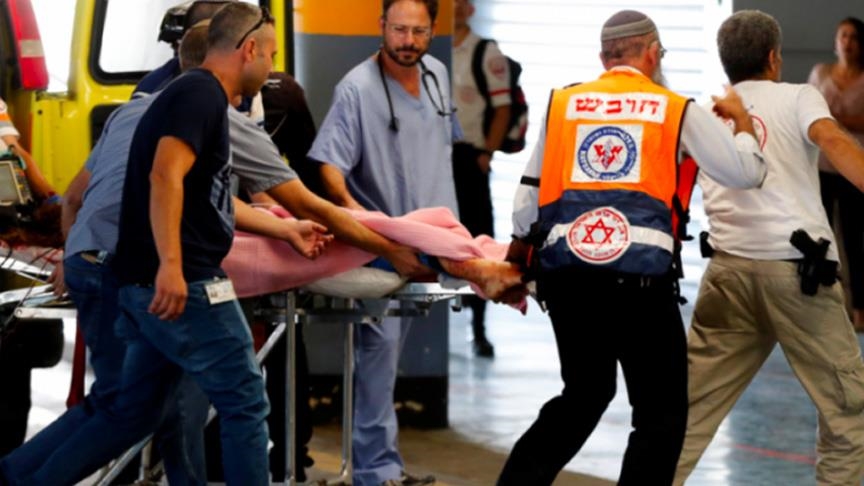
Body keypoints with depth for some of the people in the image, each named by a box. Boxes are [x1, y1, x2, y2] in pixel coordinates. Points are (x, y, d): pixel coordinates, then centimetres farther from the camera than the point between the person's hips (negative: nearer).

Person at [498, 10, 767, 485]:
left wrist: (520, 246, 37)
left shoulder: (562, 103, 14)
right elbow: (746, 171, 11)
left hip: (564, 271, 4)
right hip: (639, 276, -4)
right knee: (661, 413, 6)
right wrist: (741, 121, 31)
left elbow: (529, 194, 18)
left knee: (584, 393, 24)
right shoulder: (678, 111, 7)